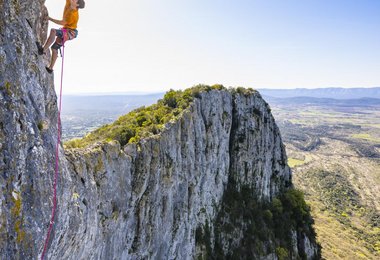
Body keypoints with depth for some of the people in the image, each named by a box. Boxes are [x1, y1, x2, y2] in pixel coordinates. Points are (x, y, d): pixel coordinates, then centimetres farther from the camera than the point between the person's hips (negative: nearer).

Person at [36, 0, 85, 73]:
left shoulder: (74, 14, -20)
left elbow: (62, 23, -16)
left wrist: (50, 19, -11)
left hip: (70, 33, -9)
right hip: (65, 31, 9)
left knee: (53, 31, -35)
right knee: (54, 48, 10)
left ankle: (42, 49, -35)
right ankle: (50, 68, 17)